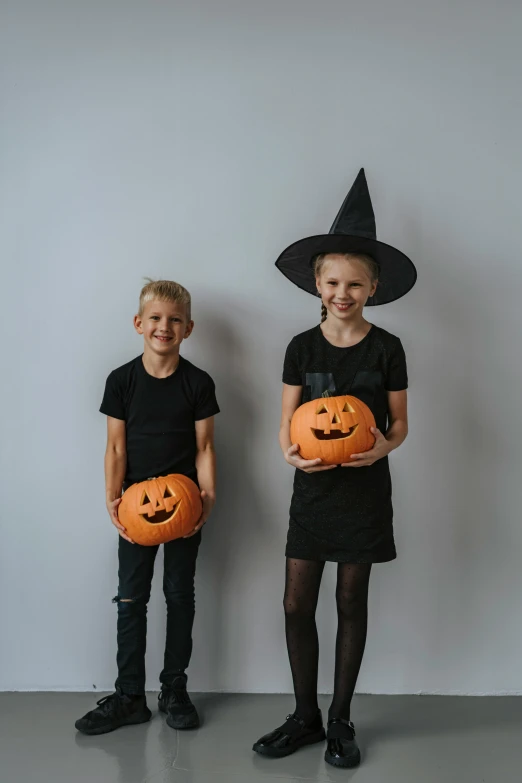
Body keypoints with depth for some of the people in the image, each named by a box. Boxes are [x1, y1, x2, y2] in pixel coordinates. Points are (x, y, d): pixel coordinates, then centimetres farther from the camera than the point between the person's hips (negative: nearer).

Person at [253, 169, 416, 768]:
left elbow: (399, 421, 3)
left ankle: (341, 719, 26)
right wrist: (291, 452, -19)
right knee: (297, 605, 4)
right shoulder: (302, 348, 1)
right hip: (312, 488, 2)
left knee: (351, 603, 9)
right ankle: (305, 716, 24)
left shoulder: (386, 349, -3)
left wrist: (384, 445, -19)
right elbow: (286, 422, 3)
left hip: (364, 489, -1)